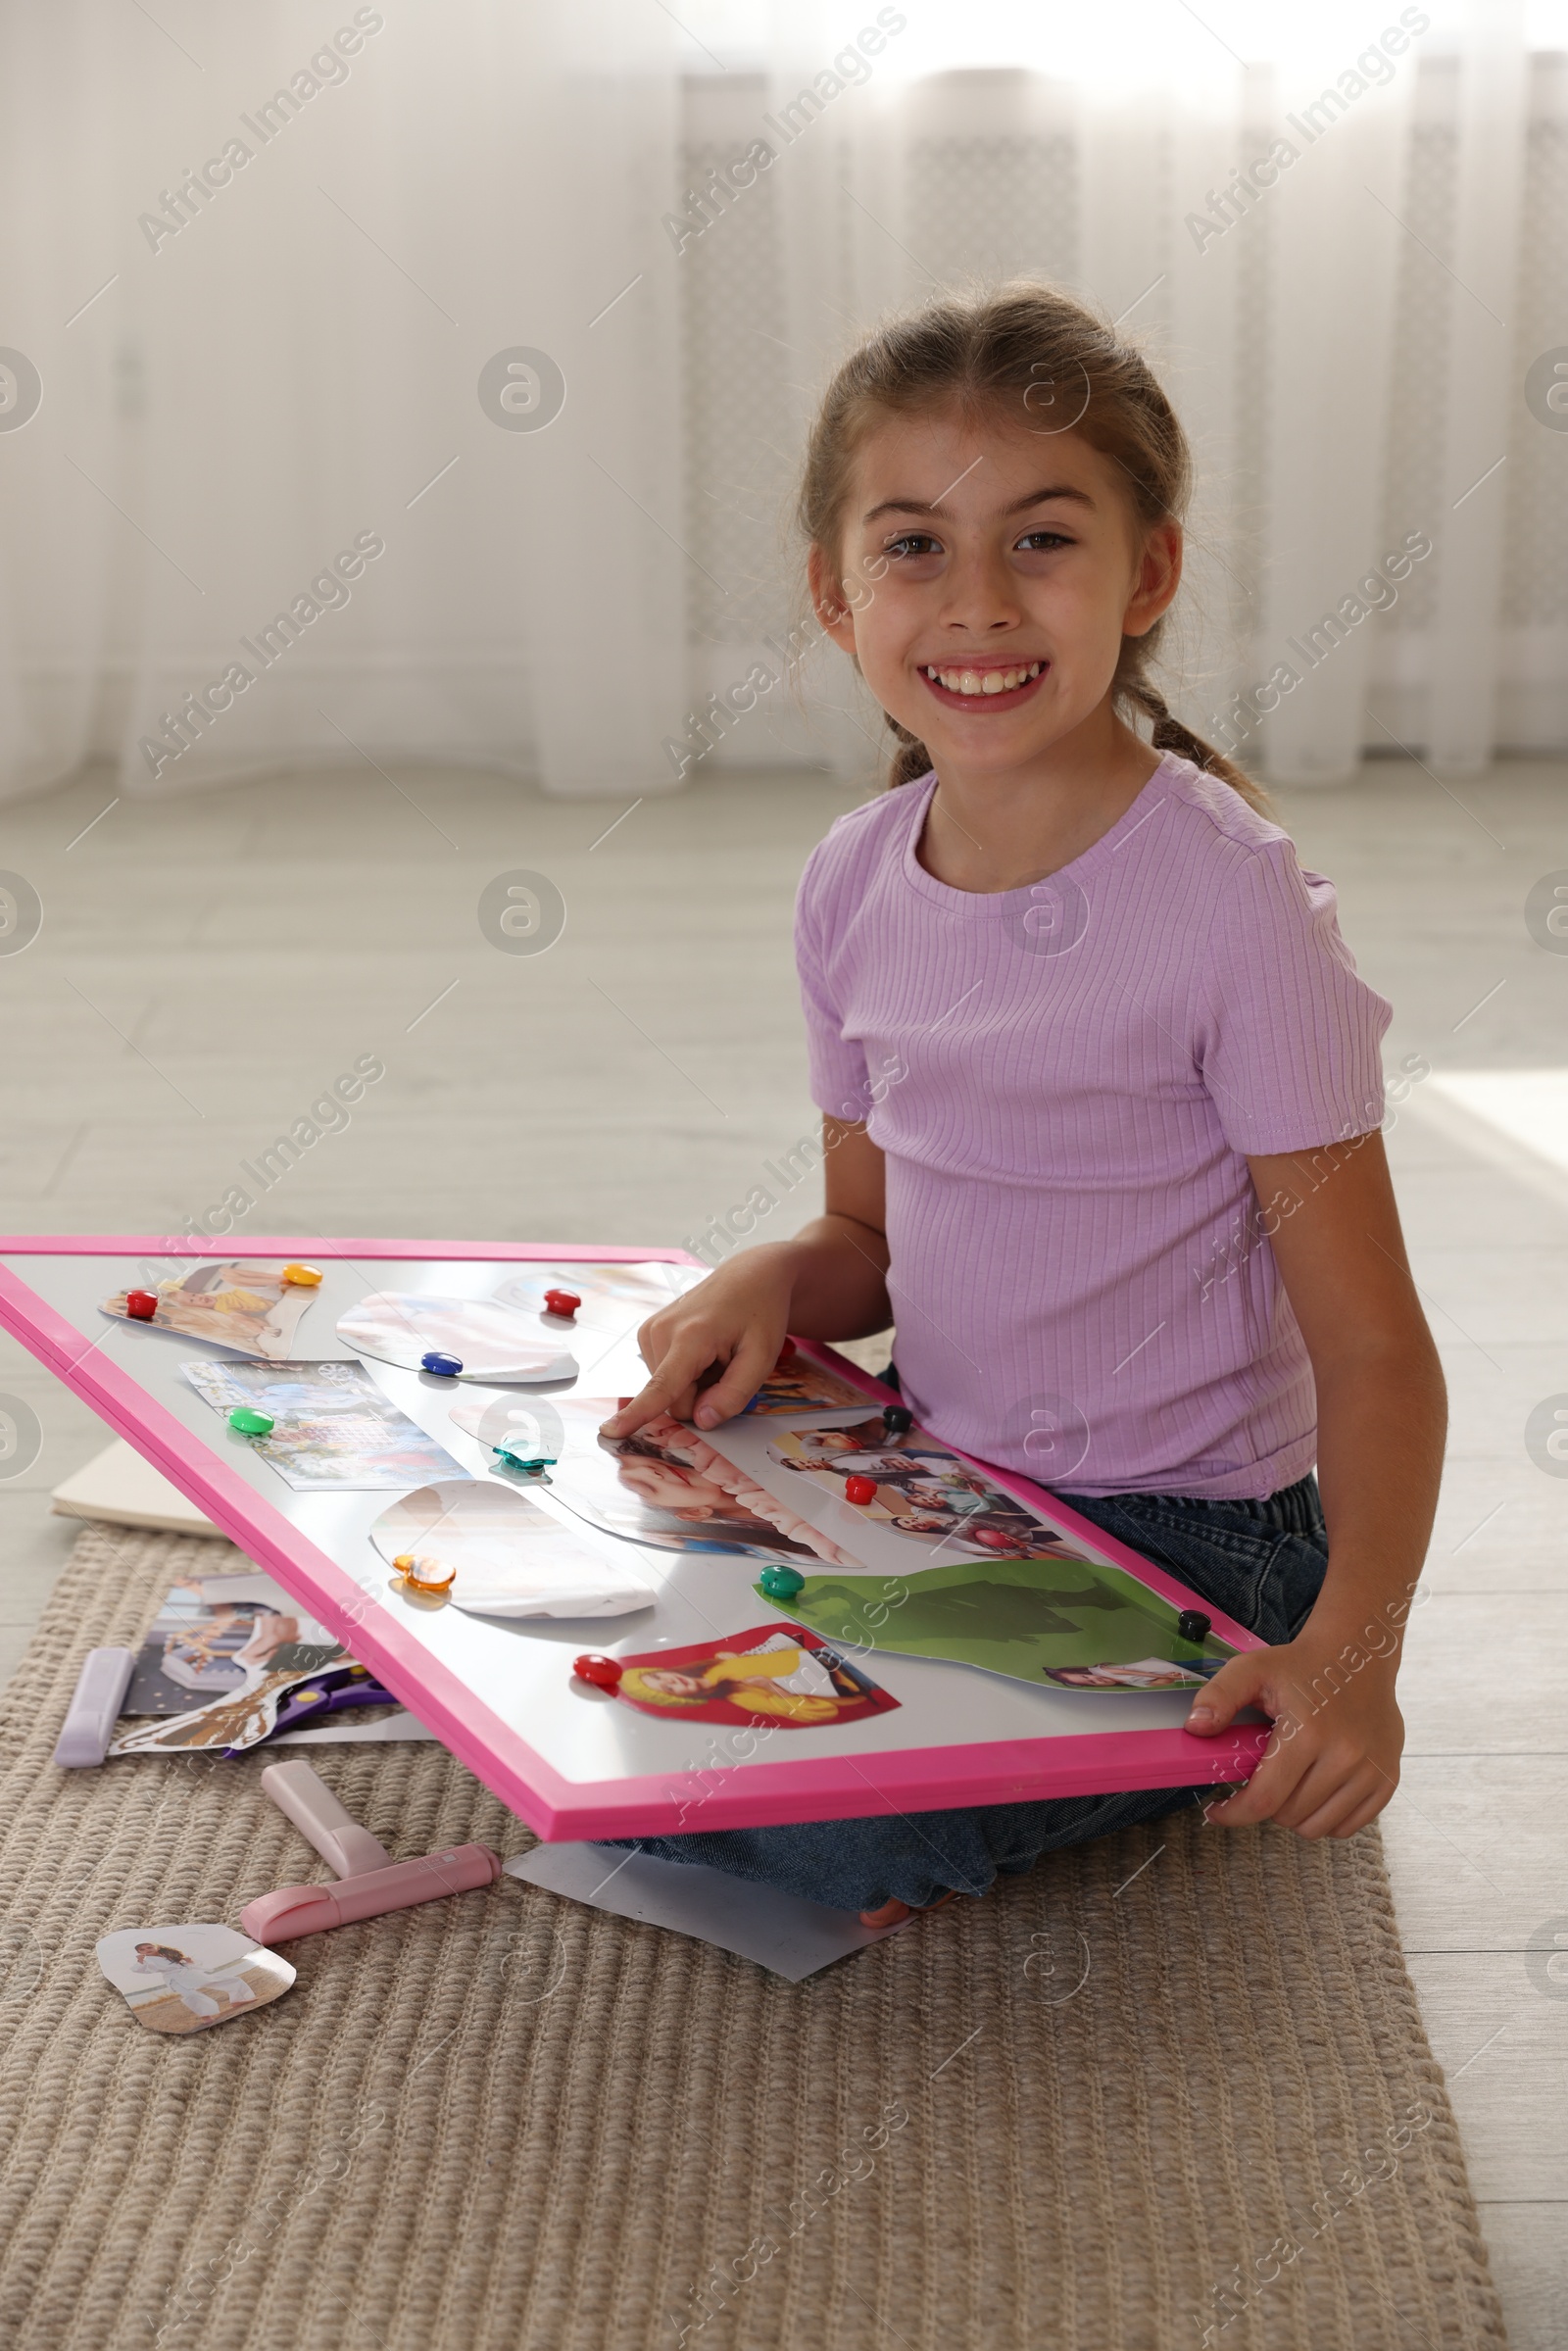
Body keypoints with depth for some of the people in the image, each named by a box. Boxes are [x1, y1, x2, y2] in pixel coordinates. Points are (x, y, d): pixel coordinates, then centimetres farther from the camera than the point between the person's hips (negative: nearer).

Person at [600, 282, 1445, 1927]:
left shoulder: (1230, 900, -19)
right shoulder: (856, 881, 0)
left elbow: (1371, 1348, -17)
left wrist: (1355, 1641, -33)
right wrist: (771, 1284, -11)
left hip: (1181, 1542, -6)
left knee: (824, 1828, -25)